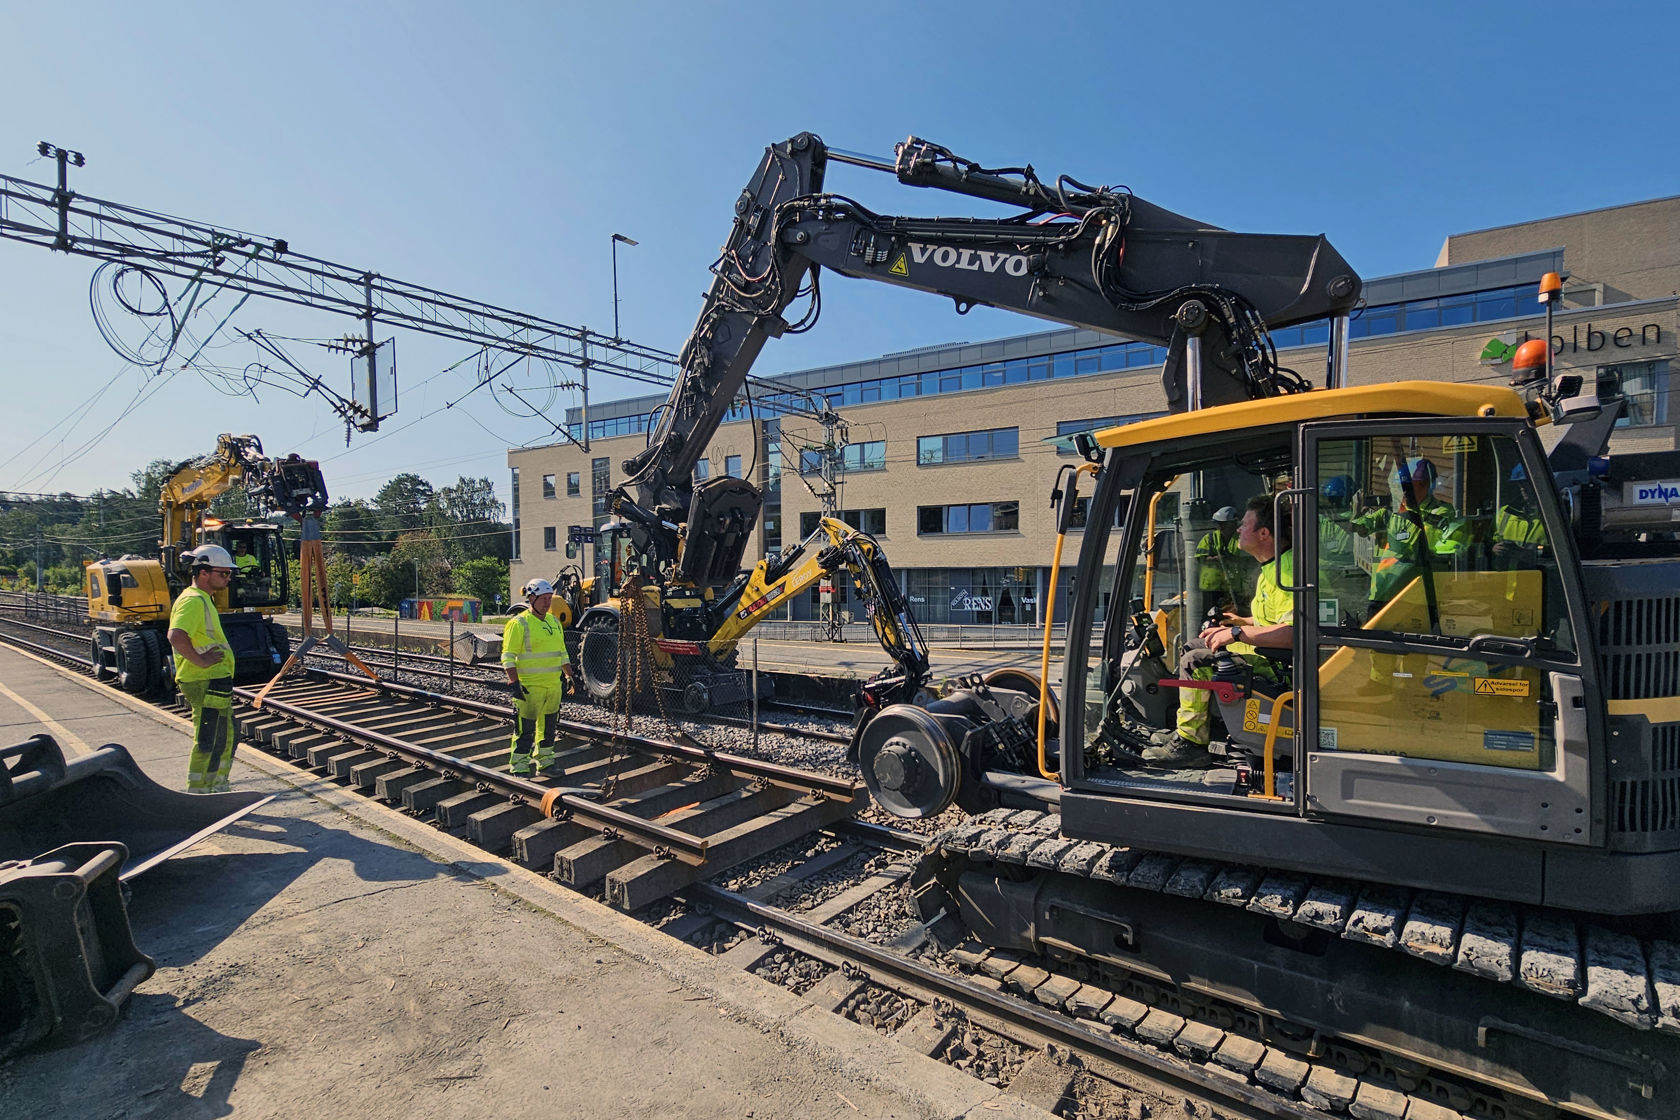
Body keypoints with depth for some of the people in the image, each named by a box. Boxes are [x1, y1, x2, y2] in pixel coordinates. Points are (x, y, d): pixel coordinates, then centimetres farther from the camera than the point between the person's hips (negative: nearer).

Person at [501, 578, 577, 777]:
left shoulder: (554, 622, 14)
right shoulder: (519, 624, -9)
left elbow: (562, 652, 22)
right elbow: (508, 656, -12)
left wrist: (569, 676, 18)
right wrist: (515, 683, -19)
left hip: (553, 685, 7)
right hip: (529, 687, -7)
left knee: (548, 726, 14)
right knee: (525, 728, -2)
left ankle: (545, 761, 25)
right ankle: (518, 766, 8)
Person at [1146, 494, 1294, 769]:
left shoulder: (1287, 571, -24)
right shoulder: (1273, 566, 13)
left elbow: (1293, 633, -36)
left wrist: (1238, 633, -29)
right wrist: (1242, 622, 18)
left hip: (1274, 664, -12)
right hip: (1262, 652, 12)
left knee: (1194, 662, -22)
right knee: (1192, 645, 20)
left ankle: (1191, 743, -10)